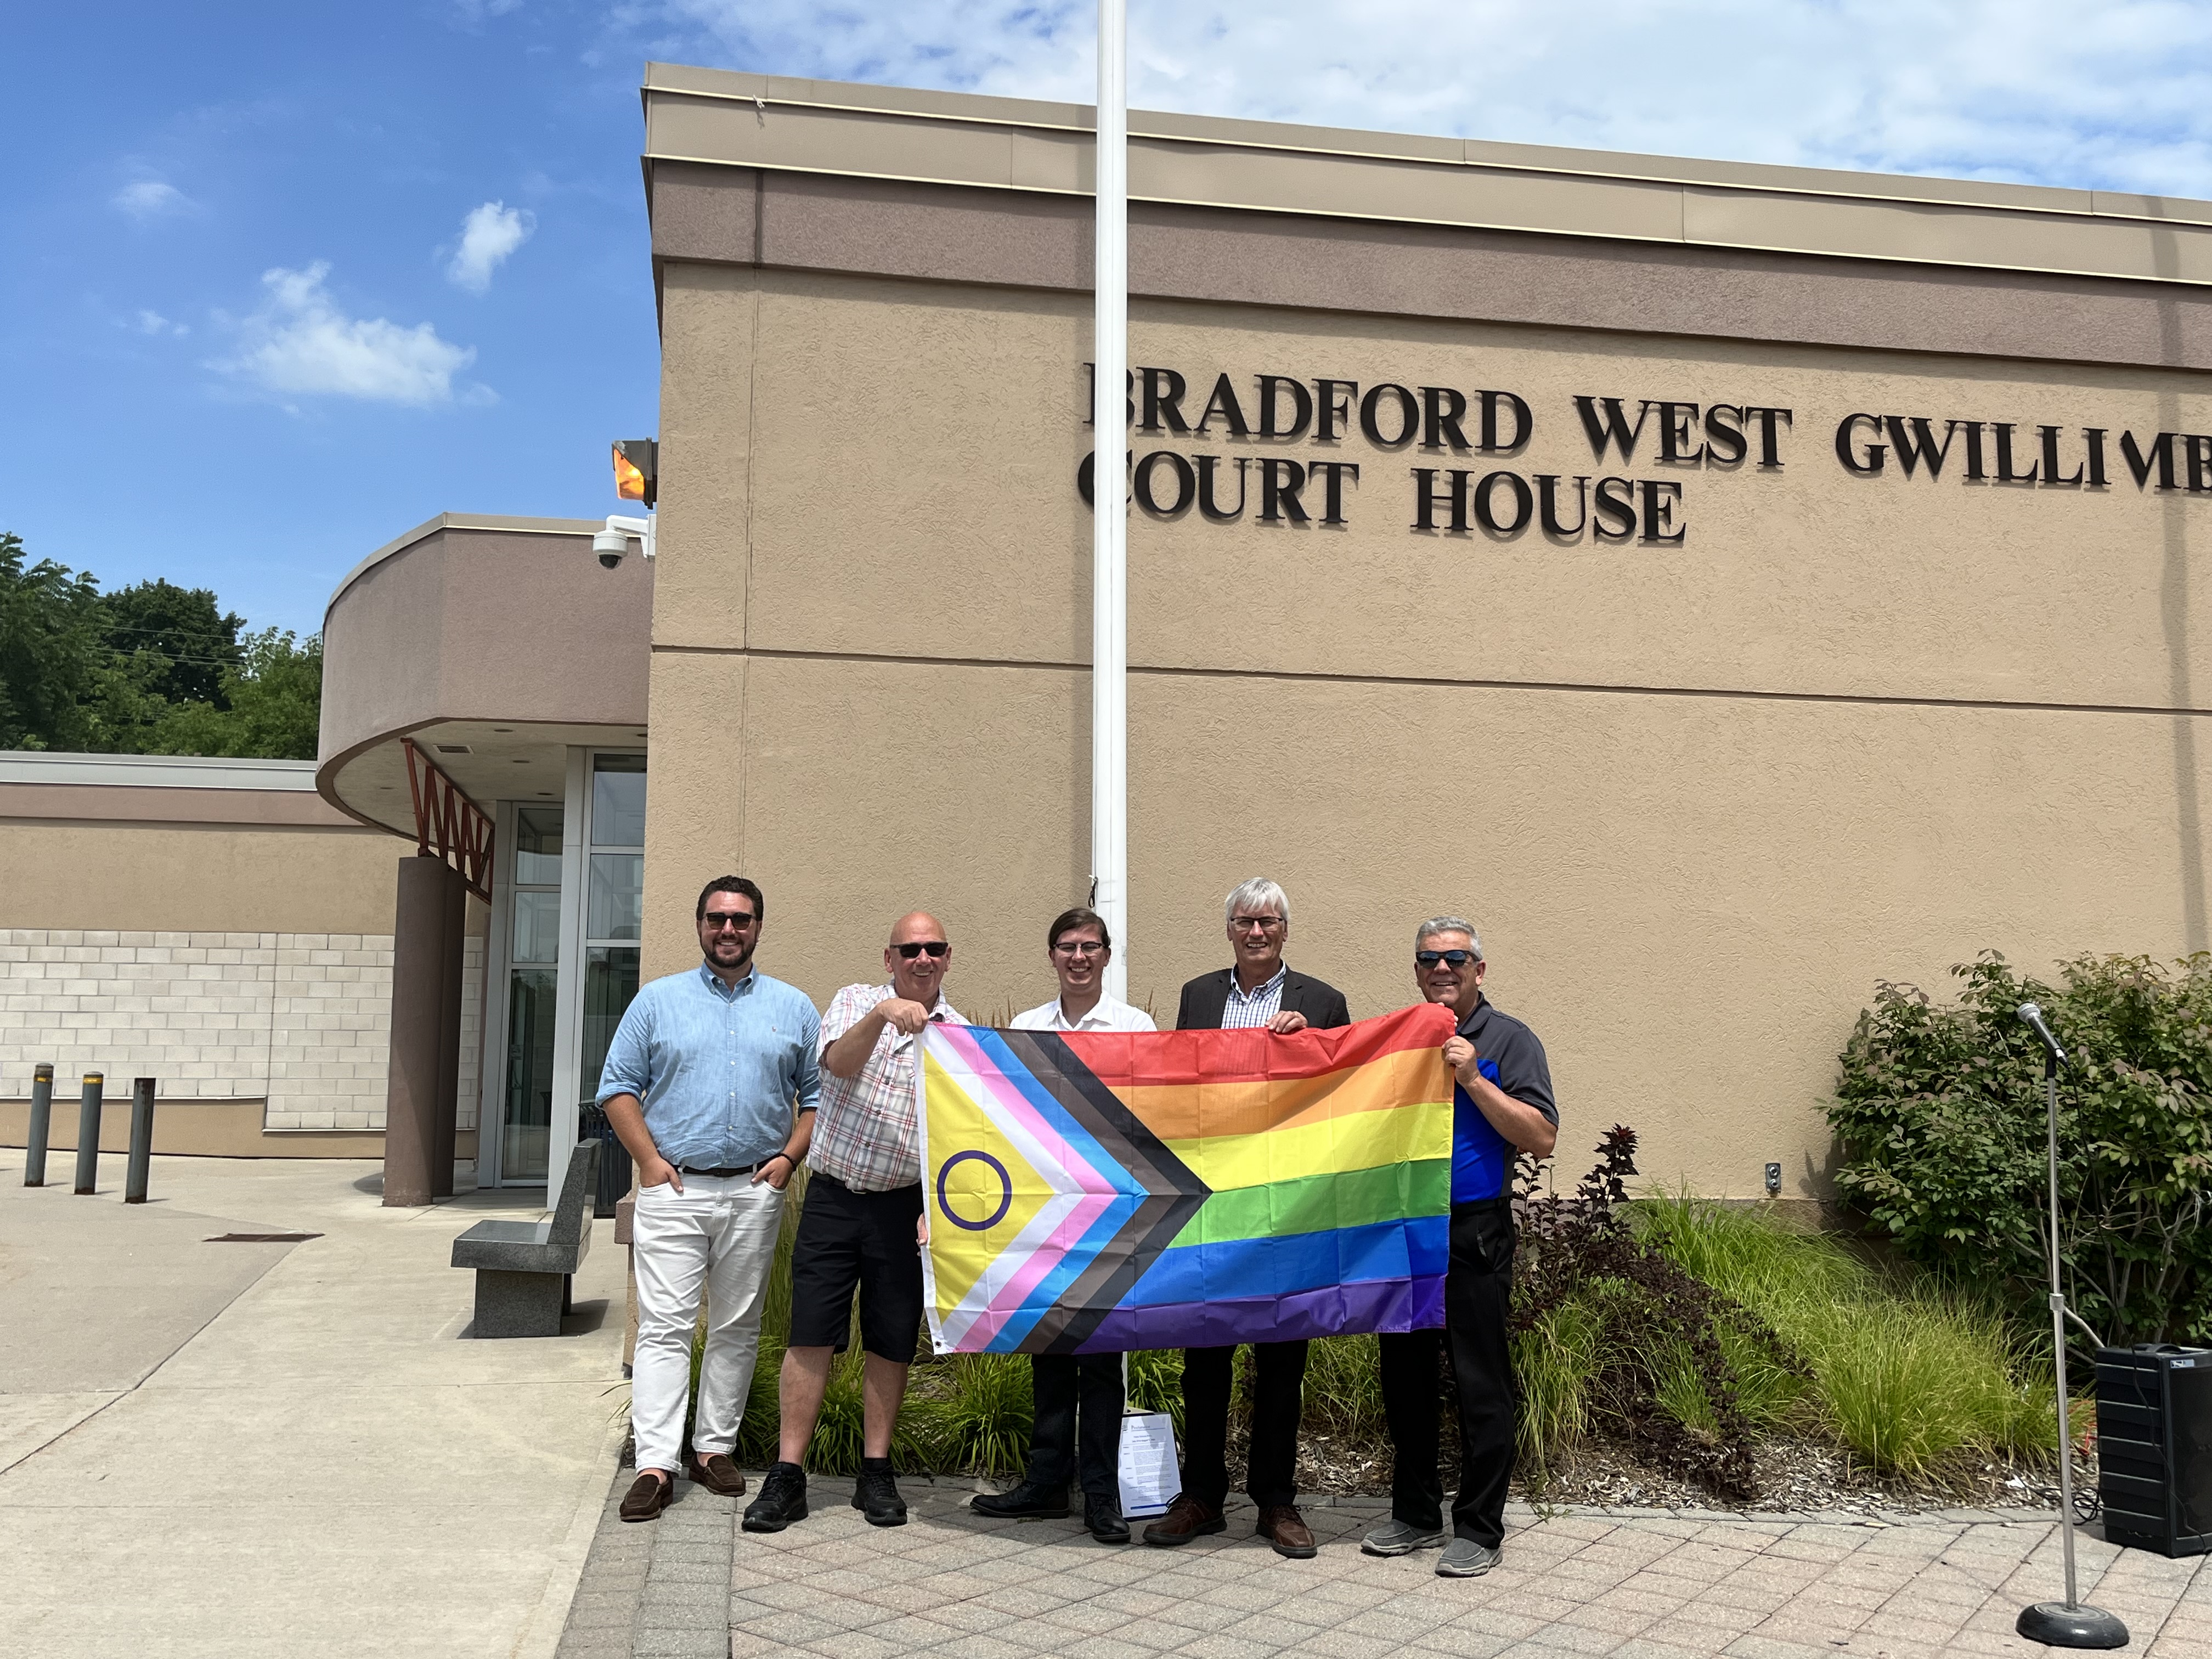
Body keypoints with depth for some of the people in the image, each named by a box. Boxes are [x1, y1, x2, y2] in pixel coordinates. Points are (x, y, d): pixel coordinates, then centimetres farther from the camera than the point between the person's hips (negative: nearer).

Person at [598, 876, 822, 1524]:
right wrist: (648, 1159, -5)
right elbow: (618, 1087, 5)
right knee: (665, 1327, -5)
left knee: (737, 1328, 8)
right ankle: (655, 1464, -4)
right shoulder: (658, 1000, 7)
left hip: (755, 1192, 2)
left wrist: (790, 1157, -4)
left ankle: (715, 1447, 20)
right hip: (672, 1187, -1)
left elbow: (817, 1093, 10)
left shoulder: (793, 1008, 9)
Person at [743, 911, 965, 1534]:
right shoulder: (856, 1002, 5)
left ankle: (876, 1474, 19)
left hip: (902, 1206, 1)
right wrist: (881, 1015, -32)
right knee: (810, 1337, -2)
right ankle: (786, 1477, 5)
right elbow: (838, 1064, -16)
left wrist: (935, 1209, -11)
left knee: (892, 1342, 6)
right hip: (832, 1196, 0)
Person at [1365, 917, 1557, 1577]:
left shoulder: (1508, 1041, -1)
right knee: (1405, 1377, 12)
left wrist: (1472, 1080, -17)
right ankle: (1415, 1514, 25)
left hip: (1475, 1232, -5)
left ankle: (1479, 1529, 11)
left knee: (1480, 1385, 0)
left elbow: (1541, 1138, -9)